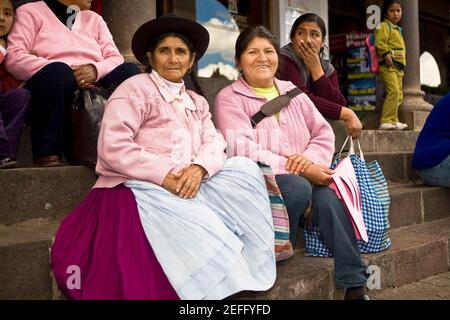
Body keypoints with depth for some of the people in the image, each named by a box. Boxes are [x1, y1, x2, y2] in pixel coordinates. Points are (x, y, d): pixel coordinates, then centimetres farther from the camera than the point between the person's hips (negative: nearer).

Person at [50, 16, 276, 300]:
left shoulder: (197, 102, 22)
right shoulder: (135, 89, 0)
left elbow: (215, 144, 7)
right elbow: (112, 149, -14)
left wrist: (199, 168, -17)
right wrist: (165, 177, -19)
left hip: (187, 188, 7)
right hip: (141, 189, -7)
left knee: (245, 168, -10)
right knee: (200, 231, -29)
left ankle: (246, 265, -8)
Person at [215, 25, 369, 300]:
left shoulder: (293, 93, 19)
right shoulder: (229, 98, 1)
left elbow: (324, 133, 13)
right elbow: (242, 149, -14)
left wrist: (311, 159, -11)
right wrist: (297, 169, -20)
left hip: (305, 177, 4)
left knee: (330, 196, -26)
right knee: (298, 187, -34)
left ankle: (355, 286, -16)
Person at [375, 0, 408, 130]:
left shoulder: (397, 29, 24)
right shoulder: (384, 26, -3)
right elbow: (379, 42, -17)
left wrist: (402, 65, 21)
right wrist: (386, 55, -27)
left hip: (398, 66, 10)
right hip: (388, 65, -10)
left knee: (399, 95, 8)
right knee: (393, 91, -21)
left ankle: (394, 121, 14)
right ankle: (386, 121, -22)